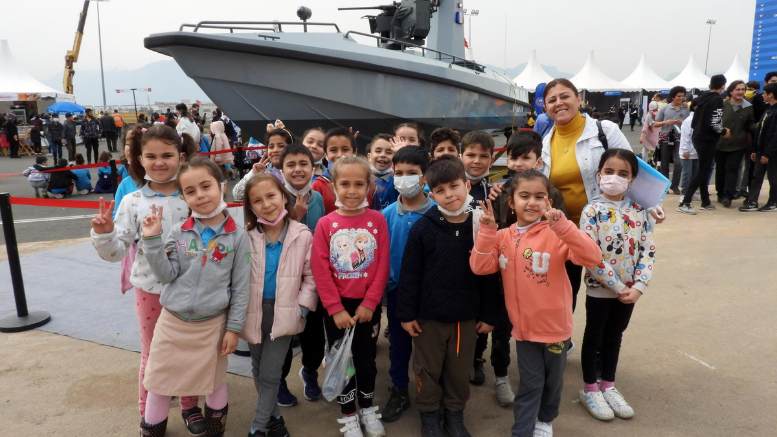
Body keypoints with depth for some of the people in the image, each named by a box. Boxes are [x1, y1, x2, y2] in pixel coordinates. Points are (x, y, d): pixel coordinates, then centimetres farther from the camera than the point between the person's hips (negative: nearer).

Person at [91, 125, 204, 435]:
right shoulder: (132, 202, -6)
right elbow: (116, 252, -6)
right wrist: (103, 234, -24)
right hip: (150, 290, 0)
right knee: (152, 355, 16)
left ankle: (190, 406, 39)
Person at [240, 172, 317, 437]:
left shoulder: (302, 236, -9)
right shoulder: (246, 236, -5)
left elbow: (311, 276, -3)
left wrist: (302, 308, -8)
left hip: (283, 313, -2)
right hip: (254, 311, 3)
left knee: (270, 374, 0)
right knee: (259, 371, 16)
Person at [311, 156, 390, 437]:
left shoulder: (377, 219, -6)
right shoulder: (325, 224, -8)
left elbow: (383, 265, -7)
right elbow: (320, 270, -10)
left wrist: (370, 302, -11)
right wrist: (335, 308, -13)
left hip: (368, 305, 0)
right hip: (337, 307, 0)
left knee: (366, 358, 15)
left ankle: (368, 409, 37)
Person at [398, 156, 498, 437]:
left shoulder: (481, 226, -6)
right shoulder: (422, 228, -10)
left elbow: (489, 275, 0)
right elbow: (409, 274, -7)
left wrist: (488, 315, 1)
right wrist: (407, 313, -7)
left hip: (467, 317, 2)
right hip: (428, 315, -1)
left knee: (461, 371, 16)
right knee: (428, 370, 14)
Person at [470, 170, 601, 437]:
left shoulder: (556, 234, -14)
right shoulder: (502, 237, -3)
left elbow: (592, 258, -26)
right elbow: (479, 267, -12)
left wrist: (562, 225, -37)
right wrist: (487, 231, -21)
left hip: (555, 325, 0)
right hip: (524, 326, 1)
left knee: (552, 381, 20)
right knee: (530, 384, 8)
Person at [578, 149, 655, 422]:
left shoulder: (639, 211, -1)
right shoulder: (592, 211, -14)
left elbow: (648, 251, -2)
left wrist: (639, 287, -13)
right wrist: (617, 286, -19)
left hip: (629, 290, 4)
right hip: (599, 289, -4)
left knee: (614, 337, 18)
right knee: (594, 337, 11)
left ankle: (608, 386, 35)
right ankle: (589, 389, 27)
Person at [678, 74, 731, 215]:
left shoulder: (702, 98, 11)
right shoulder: (717, 99, -13)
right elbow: (715, 123, -21)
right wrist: (724, 132, -2)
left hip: (698, 138, 8)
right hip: (707, 140, -8)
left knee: (704, 170, 16)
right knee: (703, 172, -6)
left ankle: (705, 201, 23)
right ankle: (684, 203, -13)